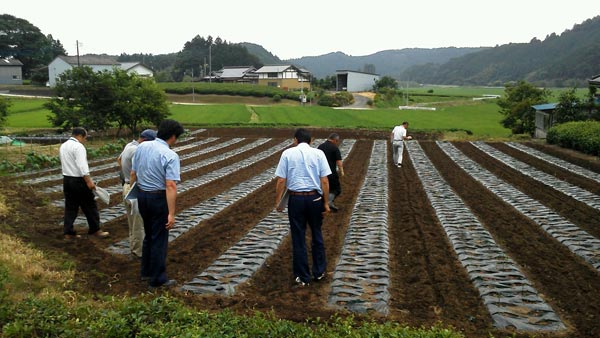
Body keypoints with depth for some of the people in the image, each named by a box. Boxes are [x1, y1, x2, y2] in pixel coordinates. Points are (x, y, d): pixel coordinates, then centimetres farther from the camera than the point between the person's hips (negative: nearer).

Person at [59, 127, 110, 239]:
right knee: (90, 206, 2)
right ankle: (95, 230, 9)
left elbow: (65, 164, 18)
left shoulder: (63, 146, 14)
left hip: (66, 179, 9)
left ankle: (68, 232, 13)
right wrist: (89, 181, -24)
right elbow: (82, 165, -23)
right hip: (78, 180, -9)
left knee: (70, 207, 12)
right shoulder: (78, 146, -15)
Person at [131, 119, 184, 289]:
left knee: (149, 235, 22)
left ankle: (146, 272, 34)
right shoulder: (170, 156, -19)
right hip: (159, 198, -7)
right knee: (159, 239, 6)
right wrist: (171, 213, -24)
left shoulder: (142, 147, 1)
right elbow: (171, 186, -25)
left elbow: (133, 173, 8)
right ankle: (157, 279, 16)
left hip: (142, 195, 7)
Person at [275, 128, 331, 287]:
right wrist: (326, 203, 1)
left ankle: (302, 277, 18)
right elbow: (324, 181, -5)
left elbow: (281, 180, -5)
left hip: (296, 198, -1)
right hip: (315, 198, 1)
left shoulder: (287, 153, -1)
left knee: (298, 238, 9)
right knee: (317, 235, 19)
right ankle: (319, 272, 30)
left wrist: (278, 201, 4)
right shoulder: (318, 153, 0)